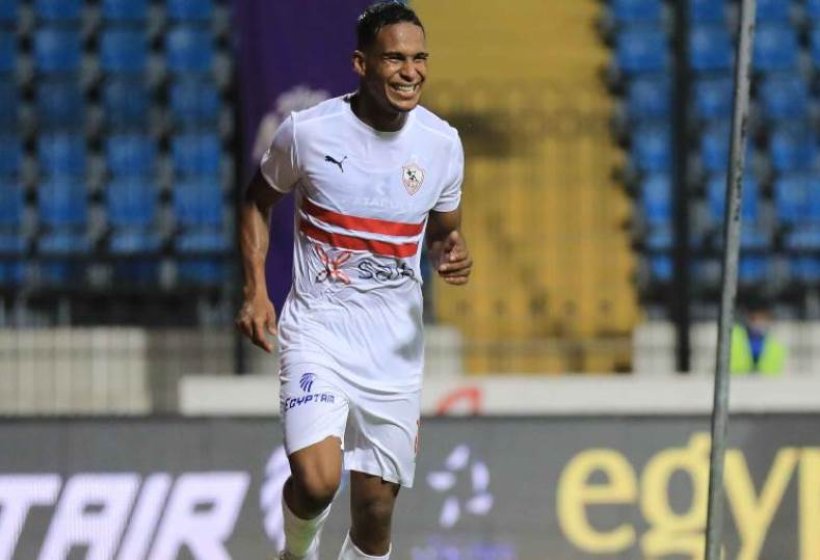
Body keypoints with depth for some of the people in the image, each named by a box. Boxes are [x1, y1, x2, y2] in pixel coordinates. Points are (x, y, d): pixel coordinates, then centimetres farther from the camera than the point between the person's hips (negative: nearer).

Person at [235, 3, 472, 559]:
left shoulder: (442, 143, -1)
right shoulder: (308, 131, -9)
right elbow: (258, 201, 8)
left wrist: (454, 253, -9)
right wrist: (256, 291, -3)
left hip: (396, 345, 3)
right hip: (317, 329, -3)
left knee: (376, 508, 5)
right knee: (316, 482, -21)